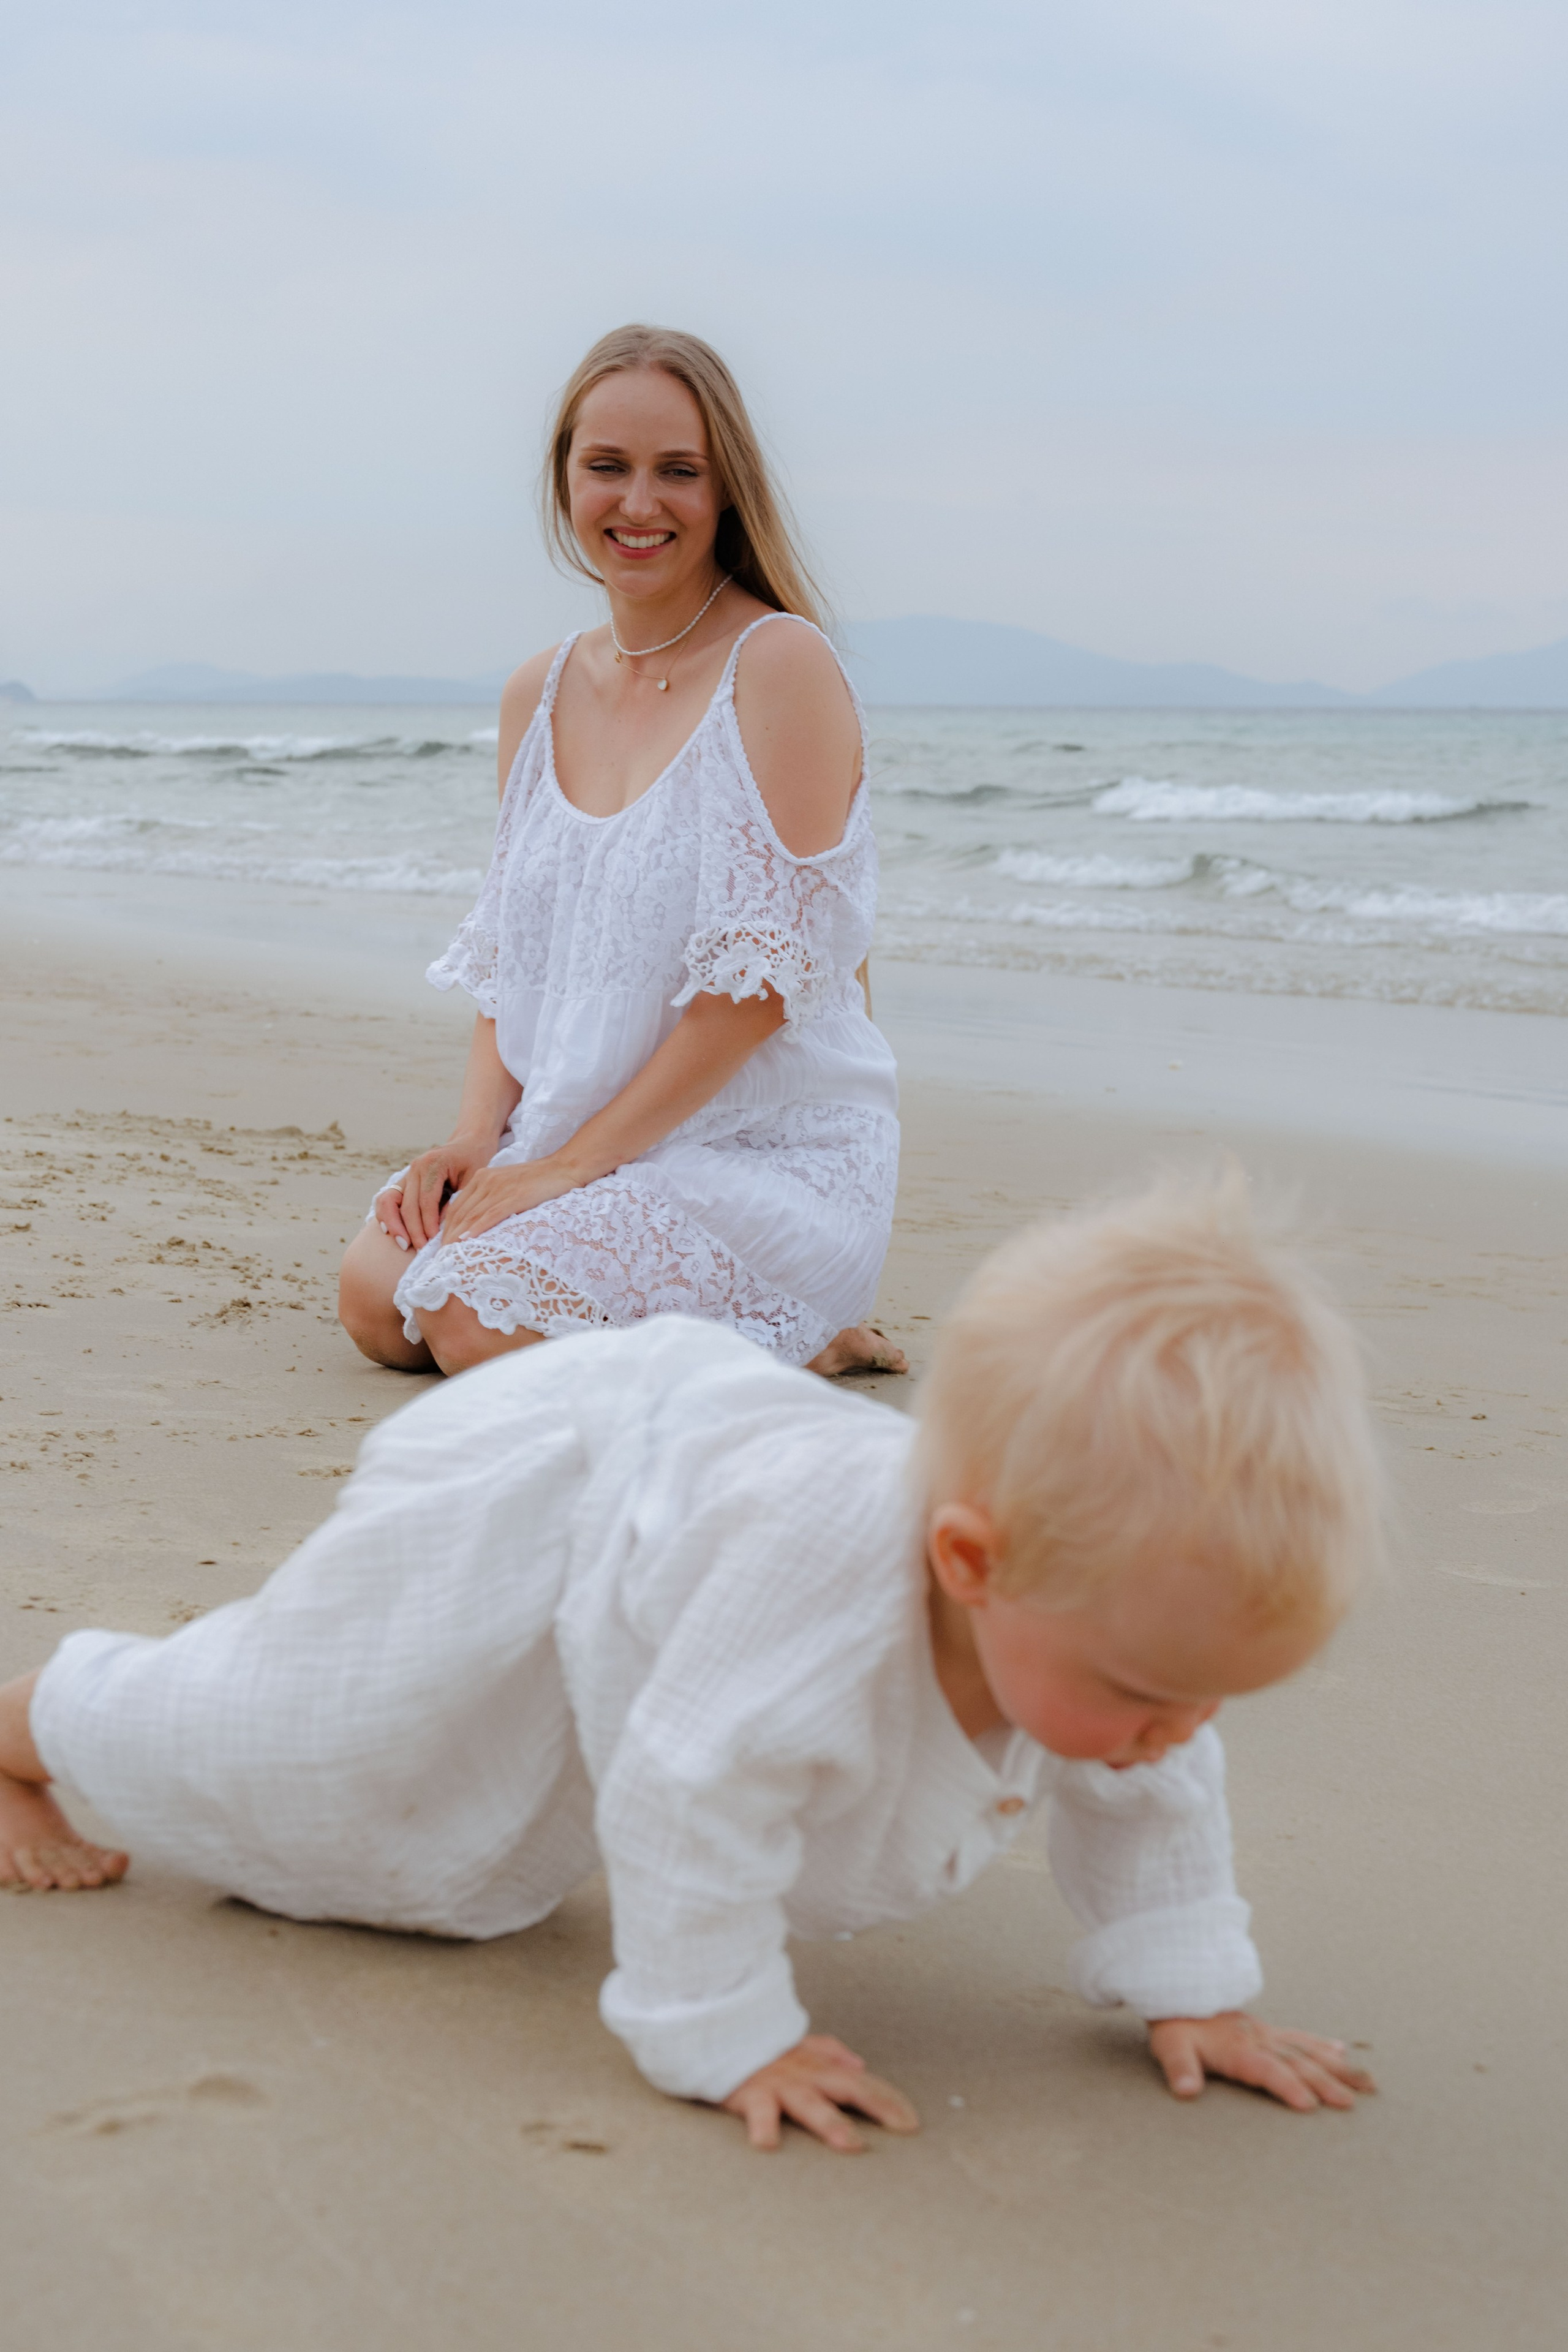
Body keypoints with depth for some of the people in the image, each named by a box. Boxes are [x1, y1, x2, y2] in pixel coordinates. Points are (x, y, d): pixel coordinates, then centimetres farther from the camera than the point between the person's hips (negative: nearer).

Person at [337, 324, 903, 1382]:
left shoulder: (782, 664, -11)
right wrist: (479, 1135, -4)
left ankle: (796, 1339, -1)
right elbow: (512, 952, 14)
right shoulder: (542, 693, 10)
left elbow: (764, 975, -17)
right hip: (573, 1140, 7)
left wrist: (573, 1160, -18)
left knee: (480, 1322, -23)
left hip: (775, 1150, -7)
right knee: (378, 1293, -14)